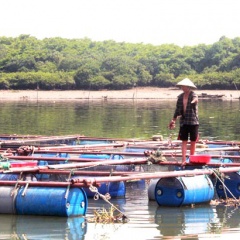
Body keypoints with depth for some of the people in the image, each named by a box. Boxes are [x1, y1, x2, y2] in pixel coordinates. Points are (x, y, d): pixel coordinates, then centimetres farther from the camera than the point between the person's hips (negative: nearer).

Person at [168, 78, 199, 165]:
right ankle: (183, 160, -2)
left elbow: (195, 99, -34)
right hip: (184, 121, 4)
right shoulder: (180, 97, 6)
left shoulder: (193, 95, -9)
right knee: (184, 141, 0)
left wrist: (194, 100, -59)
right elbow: (178, 109, 16)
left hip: (193, 121, -4)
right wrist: (173, 120, 20)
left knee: (193, 141, 5)